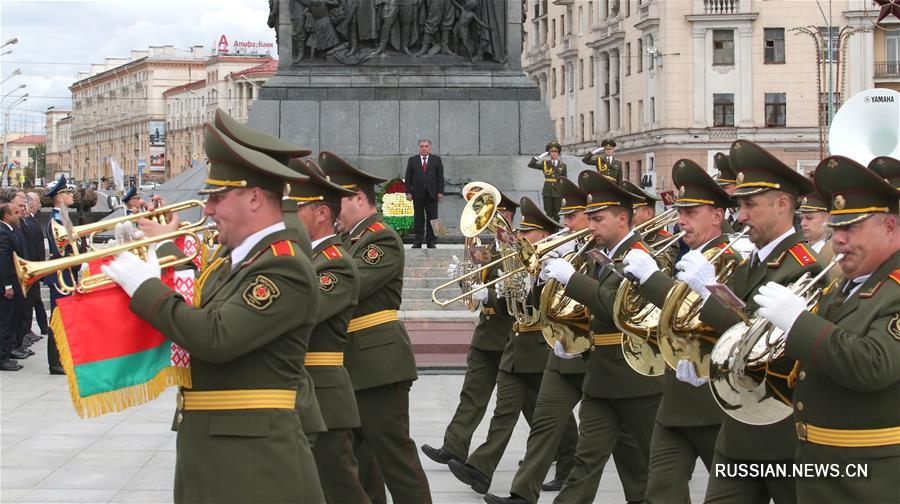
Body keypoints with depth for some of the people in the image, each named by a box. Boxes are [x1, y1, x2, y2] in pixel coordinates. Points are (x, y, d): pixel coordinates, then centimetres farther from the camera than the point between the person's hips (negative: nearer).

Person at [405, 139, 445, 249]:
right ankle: (418, 241, 5)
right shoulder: (412, 160, 9)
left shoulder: (436, 160, 8)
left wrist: (440, 192, -4)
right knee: (418, 218, 2)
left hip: (432, 194, 0)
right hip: (418, 194, 0)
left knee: (432, 218, 0)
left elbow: (440, 177, 5)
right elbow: (408, 177, 6)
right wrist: (408, 192, -2)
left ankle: (431, 241, 4)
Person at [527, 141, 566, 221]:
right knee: (549, 213, 1)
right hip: (547, 192, 0)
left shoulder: (562, 165, 6)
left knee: (556, 213, 3)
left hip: (557, 192, 0)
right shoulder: (545, 163, 6)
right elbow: (530, 164, 2)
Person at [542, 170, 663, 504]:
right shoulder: (604, 257, 15)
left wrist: (570, 277, -25)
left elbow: (614, 304, -27)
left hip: (638, 377, -8)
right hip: (601, 378, 8)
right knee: (586, 461, 2)